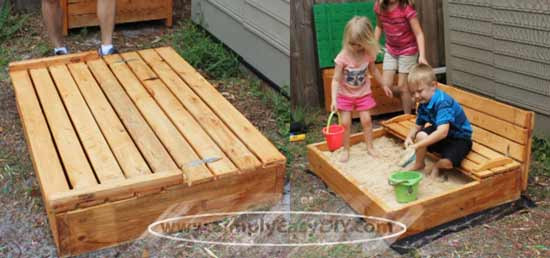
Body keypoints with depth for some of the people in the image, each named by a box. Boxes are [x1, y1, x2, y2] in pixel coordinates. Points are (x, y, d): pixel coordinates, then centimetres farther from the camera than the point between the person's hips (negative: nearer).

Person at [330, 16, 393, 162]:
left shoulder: (369, 54, -14)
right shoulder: (343, 57, -24)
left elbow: (373, 70, 6)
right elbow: (336, 80, -23)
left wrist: (384, 85, 14)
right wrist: (334, 99, -31)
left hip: (363, 93, 2)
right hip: (345, 94, -2)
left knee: (366, 120, 3)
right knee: (345, 123, -1)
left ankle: (370, 147, 20)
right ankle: (346, 150, 15)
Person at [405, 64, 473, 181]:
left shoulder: (443, 102, -32)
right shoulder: (423, 104, -5)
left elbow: (442, 132, -41)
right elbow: (417, 126, 3)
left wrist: (418, 145, -43)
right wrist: (409, 137, -20)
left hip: (459, 138, -6)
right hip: (439, 135, 7)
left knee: (447, 162, -32)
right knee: (421, 135, -24)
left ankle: (437, 166, 7)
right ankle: (419, 164, 3)